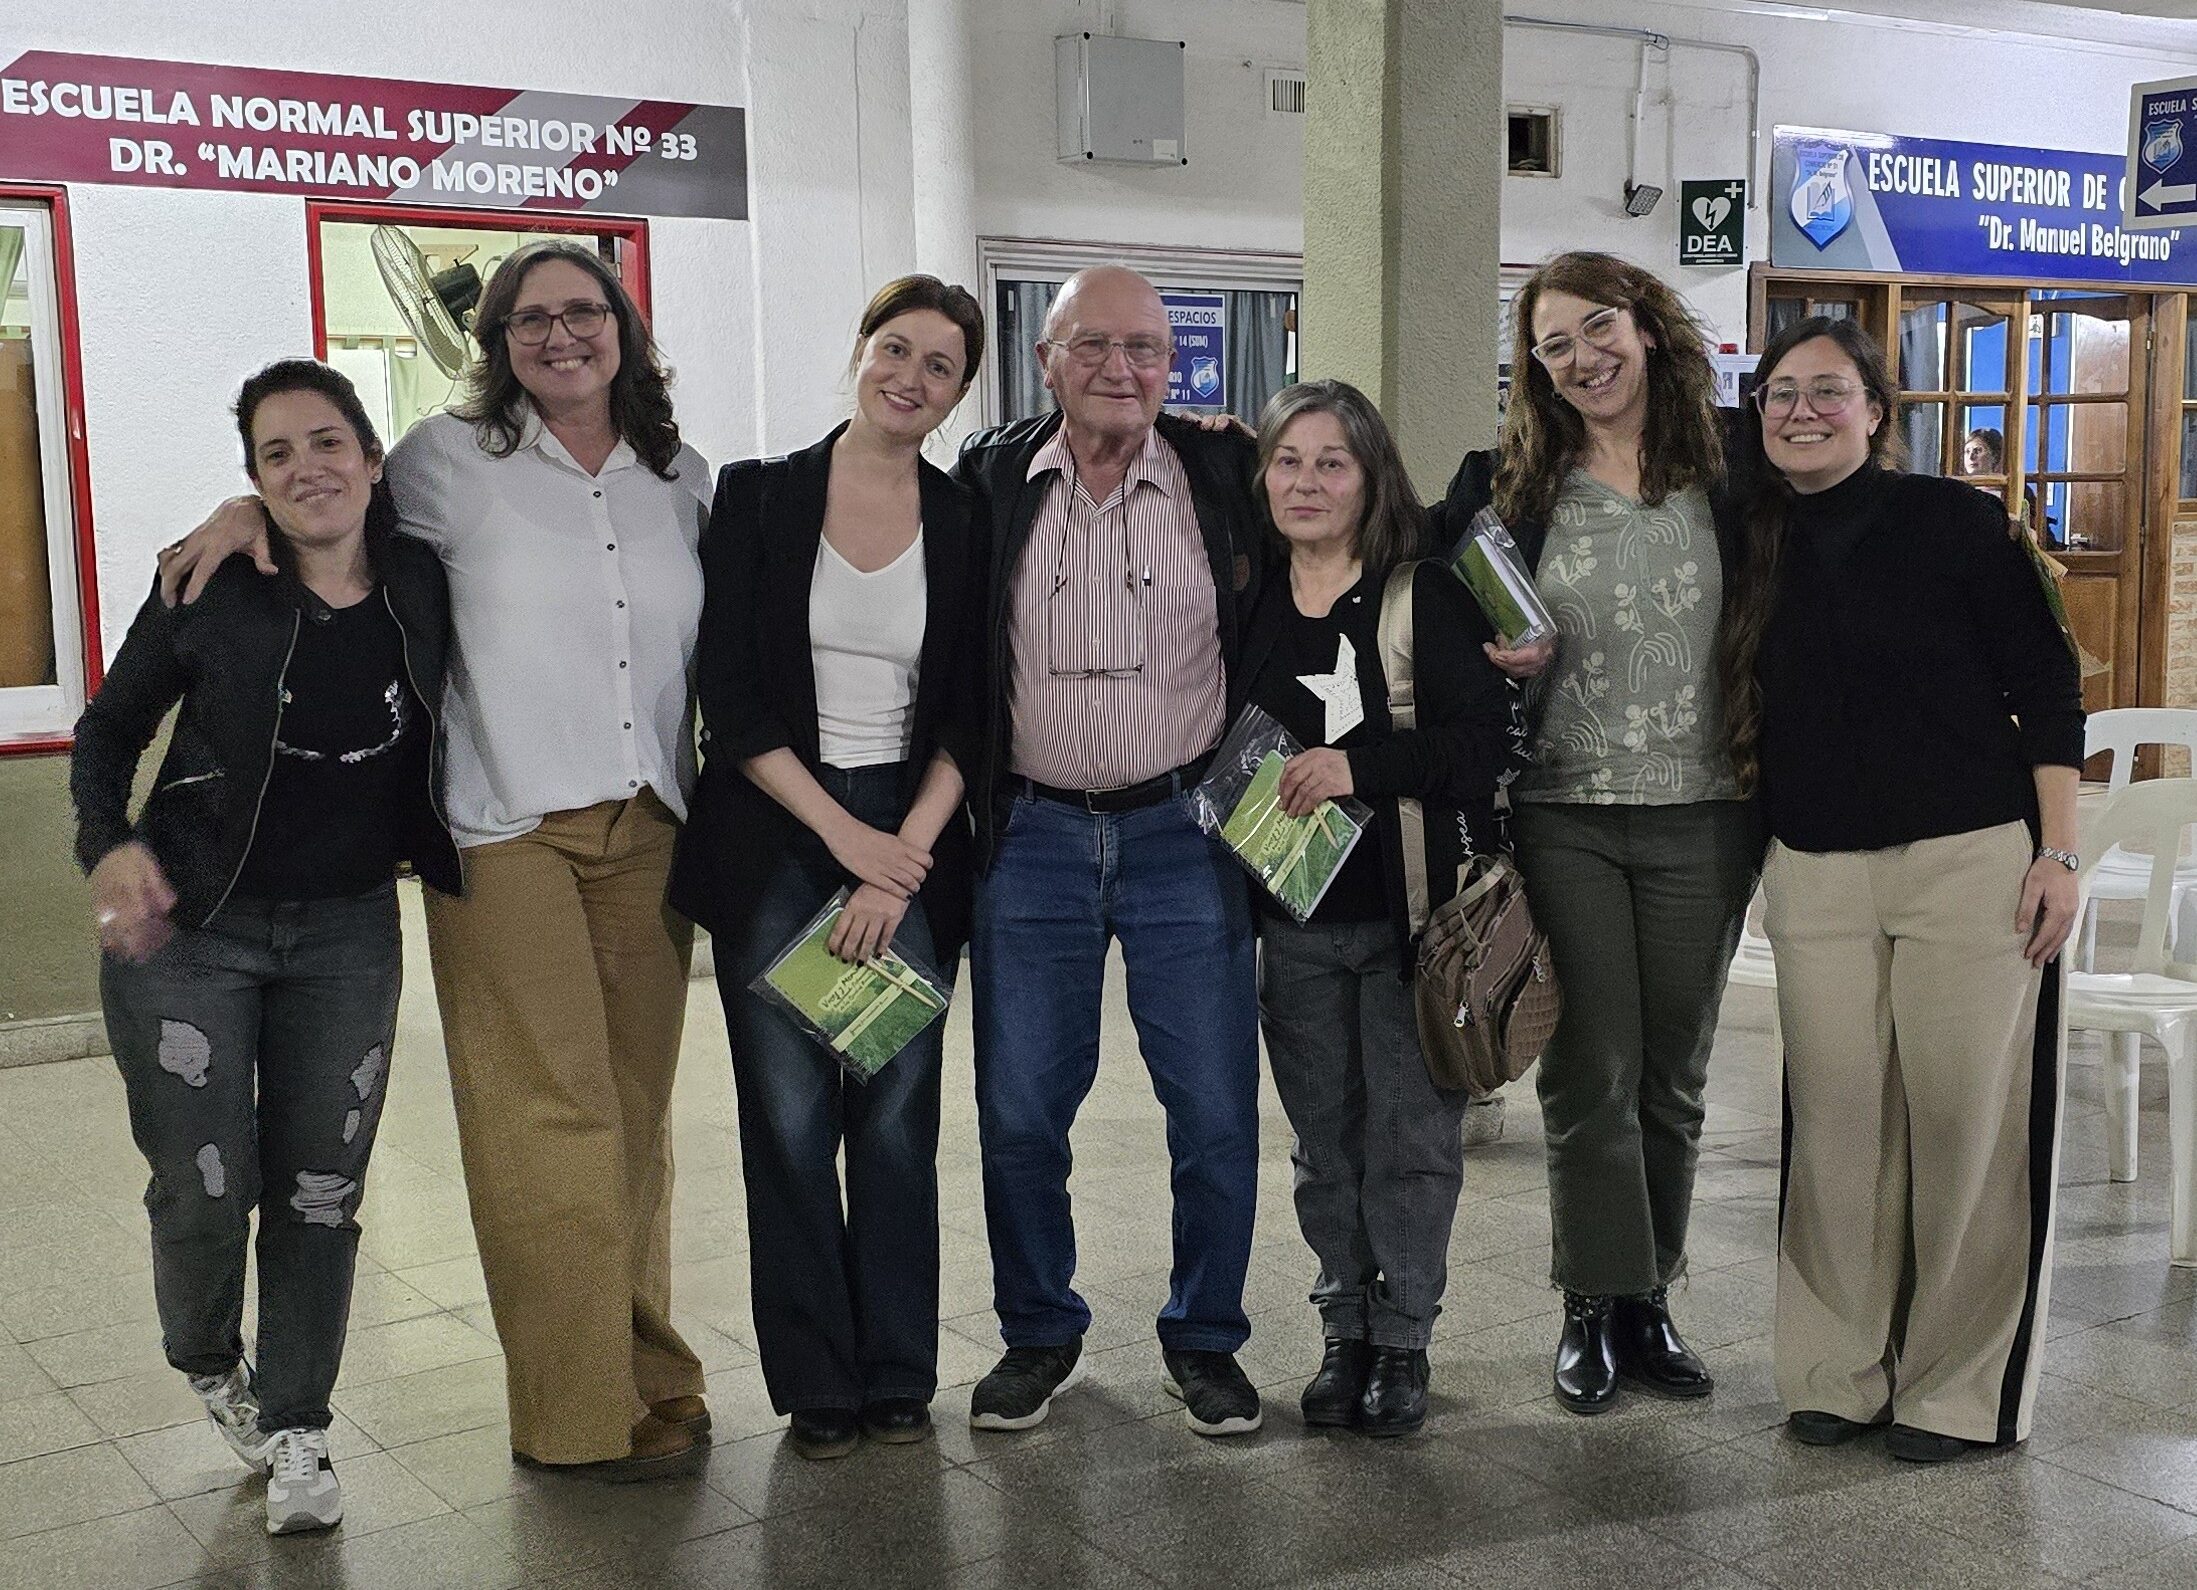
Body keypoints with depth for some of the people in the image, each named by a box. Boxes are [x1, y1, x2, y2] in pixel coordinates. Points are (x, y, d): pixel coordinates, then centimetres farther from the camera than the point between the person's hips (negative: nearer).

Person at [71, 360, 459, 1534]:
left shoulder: (422, 587, -4)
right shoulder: (208, 591, -11)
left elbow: (441, 744, 14)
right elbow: (108, 730, 2)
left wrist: (447, 854, 4)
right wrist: (110, 845, -13)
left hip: (349, 931, 2)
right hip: (190, 926, -2)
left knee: (319, 1194, 6)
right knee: (204, 1191, 0)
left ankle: (294, 1433, 21)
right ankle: (208, 1363, 32)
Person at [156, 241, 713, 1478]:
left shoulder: (681, 479, 13)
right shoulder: (454, 459, 3)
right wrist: (249, 507, -2)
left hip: (647, 830, 4)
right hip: (508, 830, -4)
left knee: (635, 1118, 10)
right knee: (551, 1121, -6)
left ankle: (643, 1373, 21)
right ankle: (589, 1410, 3)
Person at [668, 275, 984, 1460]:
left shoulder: (965, 523, 5)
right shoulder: (757, 496, 1)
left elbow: (970, 719, 3)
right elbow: (728, 692, -4)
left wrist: (904, 858, -8)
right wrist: (843, 834, -10)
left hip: (912, 843, 1)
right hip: (774, 838, -1)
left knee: (897, 1115, 3)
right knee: (790, 1118, 1)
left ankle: (898, 1376, 17)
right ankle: (816, 1382, 15)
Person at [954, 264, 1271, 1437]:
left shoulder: (1228, 479, 0)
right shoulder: (988, 484, 1)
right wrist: (955, 815, -2)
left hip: (1184, 832, 0)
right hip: (1031, 835, 1)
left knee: (1215, 1109, 3)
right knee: (1018, 1109, 6)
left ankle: (1204, 1339, 22)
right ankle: (1039, 1334, 26)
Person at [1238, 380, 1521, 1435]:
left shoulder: (1426, 598, -5)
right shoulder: (1243, 605, 6)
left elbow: (1489, 736, -13)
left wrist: (1362, 764, -22)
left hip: (1415, 912, -3)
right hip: (1295, 921, 3)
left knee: (1413, 1136, 2)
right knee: (1325, 1140, 11)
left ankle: (1404, 1340, 17)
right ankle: (1345, 1332, 24)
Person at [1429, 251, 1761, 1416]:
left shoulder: (1727, 471, 2)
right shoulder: (1508, 485, 2)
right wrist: (1503, 661, -11)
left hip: (1702, 820, 1)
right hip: (1563, 818, -1)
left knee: (1673, 1077, 10)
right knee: (1590, 1074, 1)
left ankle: (1647, 1301, 23)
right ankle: (1594, 1309, 14)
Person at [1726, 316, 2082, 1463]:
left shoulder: (1951, 520, -2)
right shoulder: (1758, 547, 9)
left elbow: (2047, 688, -2)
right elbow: (1752, 717, 20)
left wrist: (2057, 853, -8)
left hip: (1970, 860, -3)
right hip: (1816, 872, 3)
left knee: (1966, 1120, -1)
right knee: (1835, 1120, 3)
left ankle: (1957, 1386, 12)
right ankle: (1839, 1369, 16)